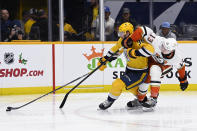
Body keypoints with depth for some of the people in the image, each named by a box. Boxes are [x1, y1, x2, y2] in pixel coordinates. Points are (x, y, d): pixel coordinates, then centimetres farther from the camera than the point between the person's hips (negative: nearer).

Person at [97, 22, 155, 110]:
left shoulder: (137, 43, -30)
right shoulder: (122, 41, -4)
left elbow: (150, 49, -47)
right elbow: (115, 50, 15)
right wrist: (104, 60, 13)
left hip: (140, 72, -10)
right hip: (130, 68, 10)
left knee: (118, 84, -15)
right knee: (130, 87, 31)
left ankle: (109, 101, 9)